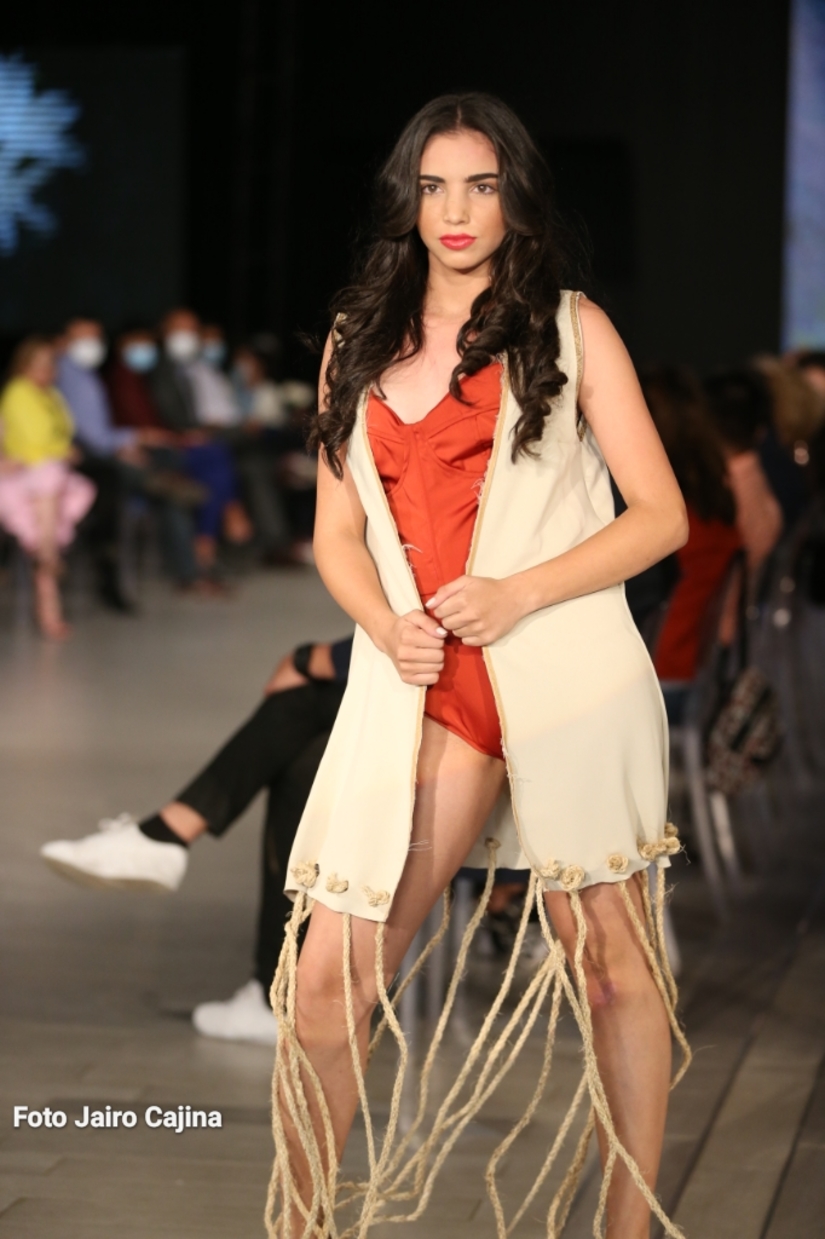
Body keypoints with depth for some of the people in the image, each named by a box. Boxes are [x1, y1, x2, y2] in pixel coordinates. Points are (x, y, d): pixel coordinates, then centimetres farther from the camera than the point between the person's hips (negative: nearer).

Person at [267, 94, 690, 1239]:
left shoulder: (570, 327, 6)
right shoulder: (360, 343, 17)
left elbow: (663, 516, 2)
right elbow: (336, 533, 15)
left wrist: (519, 594, -10)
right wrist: (385, 626, -7)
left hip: (564, 676, -2)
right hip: (422, 687, 3)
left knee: (612, 966, 2)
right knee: (331, 974, -5)